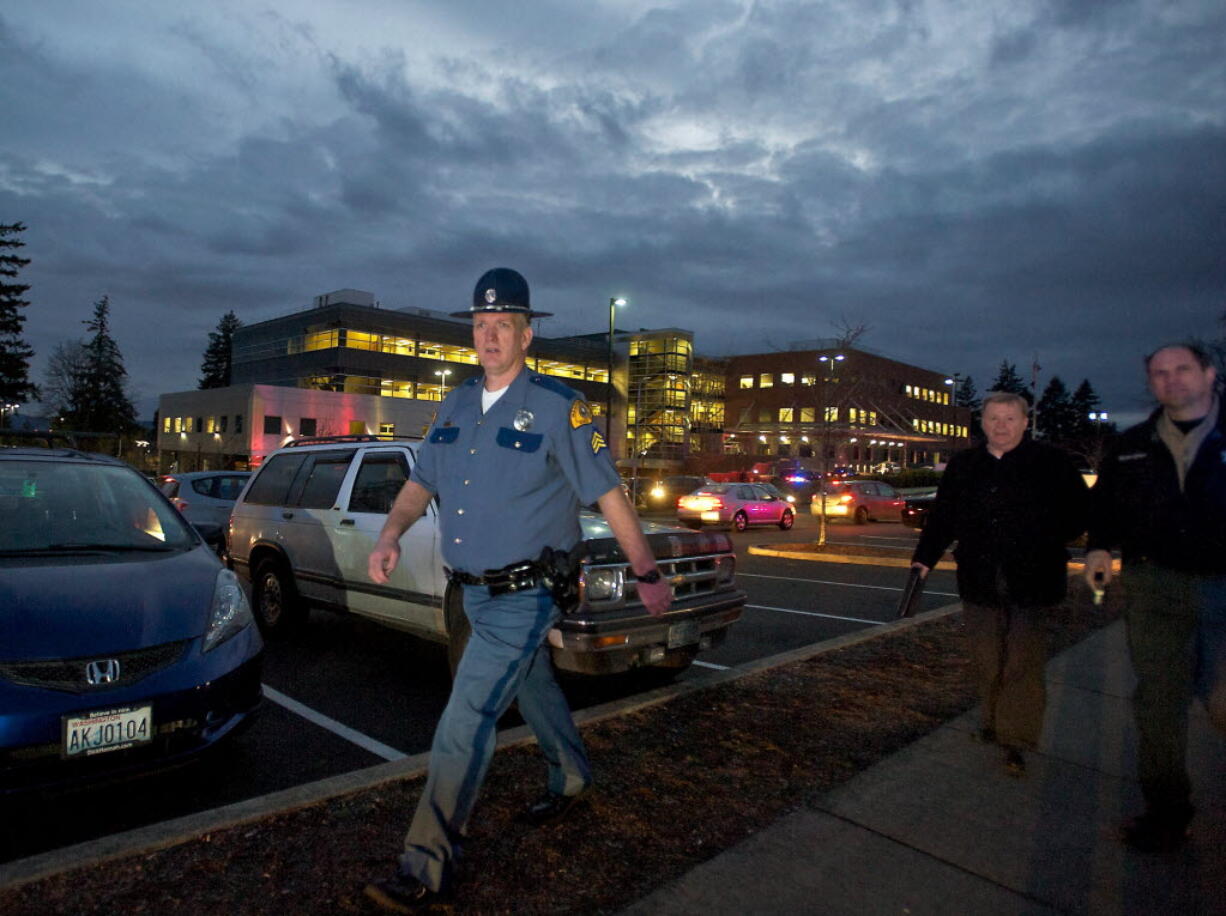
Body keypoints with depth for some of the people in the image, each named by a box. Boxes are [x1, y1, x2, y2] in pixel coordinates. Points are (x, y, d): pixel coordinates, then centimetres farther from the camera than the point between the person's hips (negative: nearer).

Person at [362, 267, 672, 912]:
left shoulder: (555, 406, -12)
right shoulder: (455, 406, 7)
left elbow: (608, 494, -10)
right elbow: (421, 481, 11)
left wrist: (648, 575, -7)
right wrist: (391, 536, -8)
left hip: (524, 595, -7)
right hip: (475, 591, 7)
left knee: (466, 721, -9)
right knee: (533, 689, 24)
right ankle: (570, 779, 48)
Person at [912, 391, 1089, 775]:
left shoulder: (1051, 462, 2)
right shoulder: (962, 465, 10)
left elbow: (1079, 509, 7)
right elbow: (943, 517, 12)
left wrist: (1050, 541, -2)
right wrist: (924, 558, 6)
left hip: (1031, 584, -3)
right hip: (980, 583, 3)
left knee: (1023, 662, -2)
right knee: (987, 661, 9)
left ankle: (1016, 741, 6)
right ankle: (994, 722, 25)